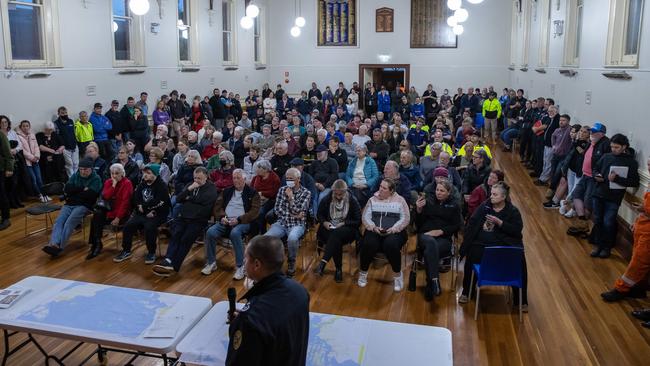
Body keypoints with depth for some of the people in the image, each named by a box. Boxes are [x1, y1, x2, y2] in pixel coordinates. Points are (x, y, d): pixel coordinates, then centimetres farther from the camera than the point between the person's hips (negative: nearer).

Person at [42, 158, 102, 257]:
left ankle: (60, 246, -38)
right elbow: (67, 189, 4)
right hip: (69, 204, 5)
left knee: (70, 222, -28)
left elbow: (90, 195, -12)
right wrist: (82, 189, -6)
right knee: (59, 220, -22)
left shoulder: (96, 179, 2)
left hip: (83, 205, -5)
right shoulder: (75, 176, 19)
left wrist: (73, 194, -2)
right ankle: (53, 244, -38)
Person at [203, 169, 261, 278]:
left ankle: (240, 267, -25)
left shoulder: (252, 193, 6)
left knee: (235, 233, -37)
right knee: (210, 232, -24)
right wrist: (222, 217, -6)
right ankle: (211, 263, -7)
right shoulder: (227, 191, 20)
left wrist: (239, 220, -16)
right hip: (225, 221, 4)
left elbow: (254, 211, -4)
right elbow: (218, 205, 16)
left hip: (242, 222, -4)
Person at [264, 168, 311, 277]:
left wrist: (291, 197, -8)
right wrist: (292, 215, -6)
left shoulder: (306, 193, -1)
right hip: (281, 223, 3)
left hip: (297, 224, -3)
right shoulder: (282, 190, 10)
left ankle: (291, 262, -10)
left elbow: (298, 212, -7)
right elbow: (277, 209, 5)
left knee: (292, 238, -36)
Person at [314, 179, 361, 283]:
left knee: (336, 234, -37)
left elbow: (358, 221, 0)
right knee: (336, 240, -33)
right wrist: (324, 222, -7)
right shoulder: (327, 199, 4)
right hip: (328, 229, 2)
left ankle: (323, 262, -43)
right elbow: (319, 215, 14)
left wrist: (344, 223, -14)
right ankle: (338, 269, -22)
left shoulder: (352, 201, -2)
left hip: (347, 229, -2)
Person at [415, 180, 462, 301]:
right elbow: (418, 224, 10)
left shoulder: (454, 206, 15)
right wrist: (419, 210, -9)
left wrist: (440, 231, -10)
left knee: (429, 251, -34)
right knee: (431, 243, -39)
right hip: (426, 235, 0)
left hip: (444, 238, 0)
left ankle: (430, 288, -28)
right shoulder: (428, 202, 13)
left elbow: (456, 226, 5)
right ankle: (435, 280, -48)